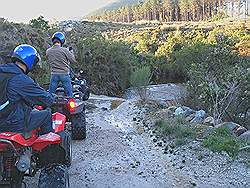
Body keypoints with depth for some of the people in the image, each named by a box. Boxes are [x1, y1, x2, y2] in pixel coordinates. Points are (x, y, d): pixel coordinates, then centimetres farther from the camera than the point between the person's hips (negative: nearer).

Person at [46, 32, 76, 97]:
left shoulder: (48, 51, -1)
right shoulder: (64, 50, -13)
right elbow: (73, 60, -7)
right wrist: (71, 52, 9)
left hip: (54, 74, 3)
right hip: (64, 74, -3)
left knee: (50, 94, 12)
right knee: (69, 94, 5)